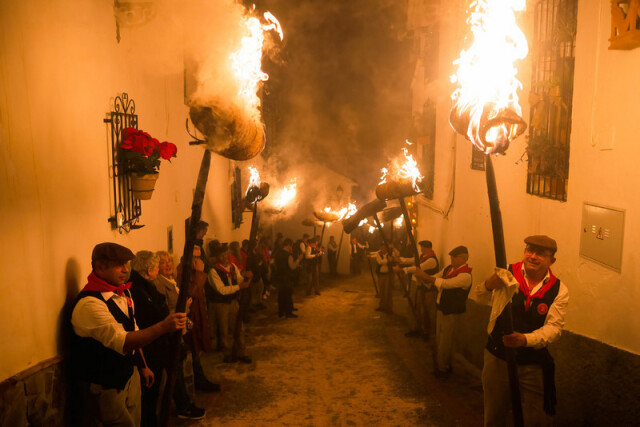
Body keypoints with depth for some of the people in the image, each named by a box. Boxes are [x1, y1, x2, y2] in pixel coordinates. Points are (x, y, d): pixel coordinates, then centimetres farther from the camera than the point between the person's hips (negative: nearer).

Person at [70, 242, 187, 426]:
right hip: (104, 386, -8)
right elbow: (122, 342, -34)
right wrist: (163, 327, -43)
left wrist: (143, 366, 15)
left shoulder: (123, 291, 4)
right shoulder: (89, 304, -25)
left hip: (129, 375, 8)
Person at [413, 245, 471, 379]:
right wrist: (423, 277, -12)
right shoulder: (448, 268, 5)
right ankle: (439, 365, 34)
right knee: (439, 338, 19)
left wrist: (425, 276, -30)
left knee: (445, 341, 2)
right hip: (440, 308, 8)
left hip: (452, 312, -8)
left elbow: (445, 283, -32)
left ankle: (443, 369, 18)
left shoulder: (465, 275, -23)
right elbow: (435, 278, 10)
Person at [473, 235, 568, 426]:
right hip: (497, 358, 0)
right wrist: (488, 286, -27)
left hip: (533, 365, 0)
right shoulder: (507, 275, -9)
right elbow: (480, 298, -3)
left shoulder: (559, 290, -6)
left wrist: (525, 339, -29)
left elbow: (554, 326, -11)